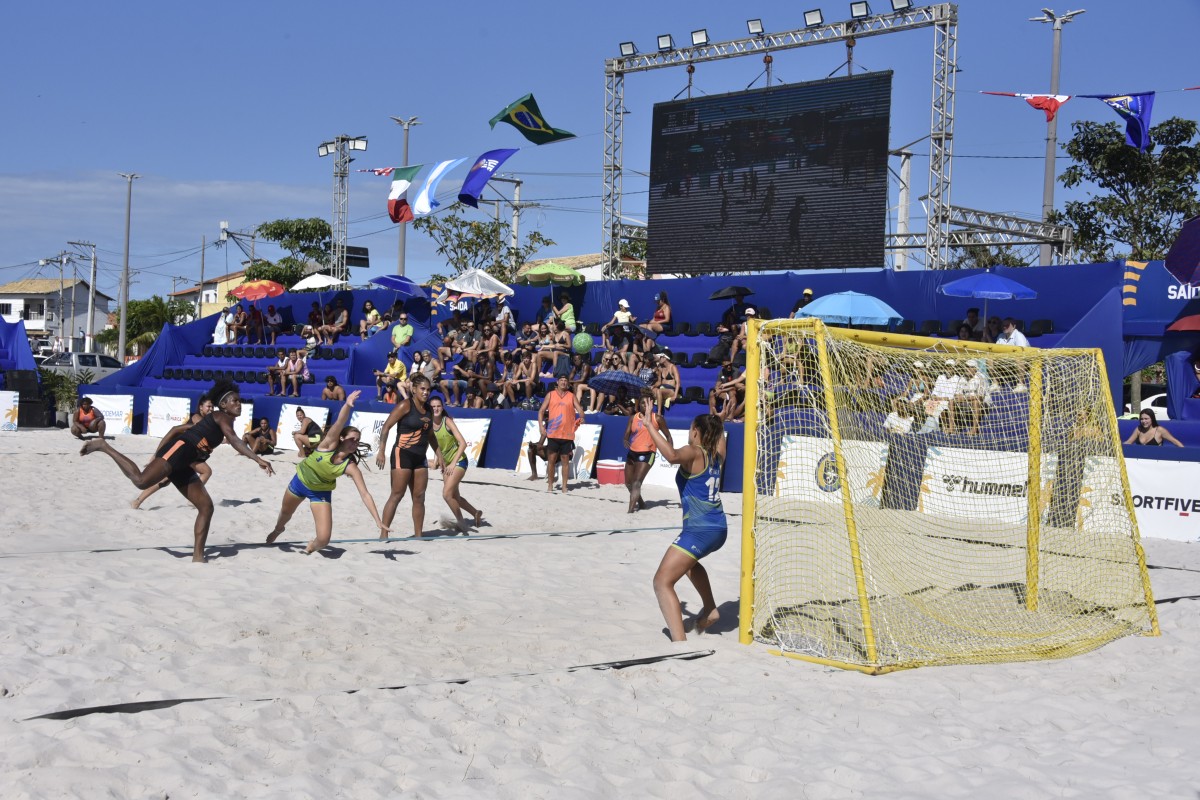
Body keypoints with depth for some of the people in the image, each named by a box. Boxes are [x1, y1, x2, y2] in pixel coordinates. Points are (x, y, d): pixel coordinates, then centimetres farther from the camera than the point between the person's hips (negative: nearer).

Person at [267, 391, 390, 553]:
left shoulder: (351, 467, -27)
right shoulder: (329, 444, -27)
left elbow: (365, 494, -31)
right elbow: (340, 423, -45)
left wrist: (378, 521, -40)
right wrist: (347, 405, -65)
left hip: (321, 493, -1)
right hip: (300, 481, 1)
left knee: (324, 539, -16)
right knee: (285, 514, 29)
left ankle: (309, 549, 20)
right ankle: (278, 529, 66)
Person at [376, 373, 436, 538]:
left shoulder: (428, 410, 12)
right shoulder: (405, 405, -9)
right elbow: (386, 426, -13)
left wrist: (438, 454, 21)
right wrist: (381, 451, -19)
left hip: (420, 457, 7)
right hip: (403, 454, -7)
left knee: (419, 497, 8)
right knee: (397, 495, -8)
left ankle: (418, 535, 14)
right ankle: (383, 534, -4)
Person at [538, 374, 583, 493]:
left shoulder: (571, 396, 8)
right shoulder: (550, 395, 6)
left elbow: (580, 409, -1)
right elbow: (541, 411, 5)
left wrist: (581, 417, -23)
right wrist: (541, 425, -7)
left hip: (567, 433, 0)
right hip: (553, 433, 0)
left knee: (565, 460, 3)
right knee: (552, 459, 1)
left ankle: (564, 486, 7)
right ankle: (550, 484, 10)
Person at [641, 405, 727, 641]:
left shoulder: (693, 452, -11)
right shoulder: (716, 455, 10)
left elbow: (672, 455, -33)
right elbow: (719, 434, 34)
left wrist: (649, 424, -27)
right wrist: (716, 421, 49)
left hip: (699, 530, -9)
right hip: (719, 528, 9)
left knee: (663, 582, -11)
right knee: (689, 560, 41)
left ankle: (680, 642, -25)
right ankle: (710, 609, 46)